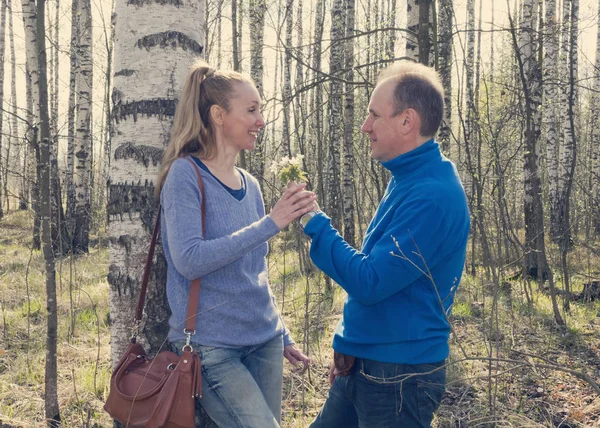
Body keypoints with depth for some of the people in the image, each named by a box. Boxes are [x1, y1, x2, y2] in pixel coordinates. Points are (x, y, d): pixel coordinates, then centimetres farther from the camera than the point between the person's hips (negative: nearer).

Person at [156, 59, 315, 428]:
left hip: (264, 342, 6)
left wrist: (282, 336, 18)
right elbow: (189, 260, -22)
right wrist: (271, 223, -24)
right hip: (211, 347, -6)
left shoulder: (250, 185, 8)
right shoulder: (185, 174, -10)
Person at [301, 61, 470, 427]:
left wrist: (315, 223, -16)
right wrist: (348, 347, 20)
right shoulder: (408, 179, 9)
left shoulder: (431, 196, -23)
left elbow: (369, 282, -25)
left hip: (399, 375, -9)